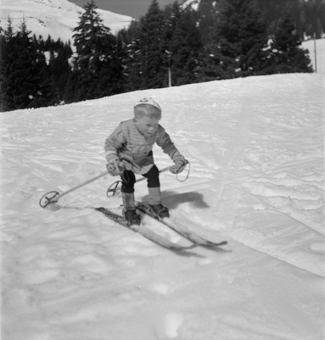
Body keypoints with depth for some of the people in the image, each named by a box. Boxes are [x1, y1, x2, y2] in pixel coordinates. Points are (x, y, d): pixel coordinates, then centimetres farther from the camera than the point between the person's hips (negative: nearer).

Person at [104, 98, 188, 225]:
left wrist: (177, 157, -19)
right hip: (125, 158, -4)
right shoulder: (125, 129, -38)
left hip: (144, 159, 4)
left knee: (153, 174, -1)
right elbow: (110, 144, -28)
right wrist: (112, 161, -42)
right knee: (128, 180, -16)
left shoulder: (158, 131, -26)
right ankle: (128, 210, 2)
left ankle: (155, 203, 19)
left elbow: (167, 144, -9)